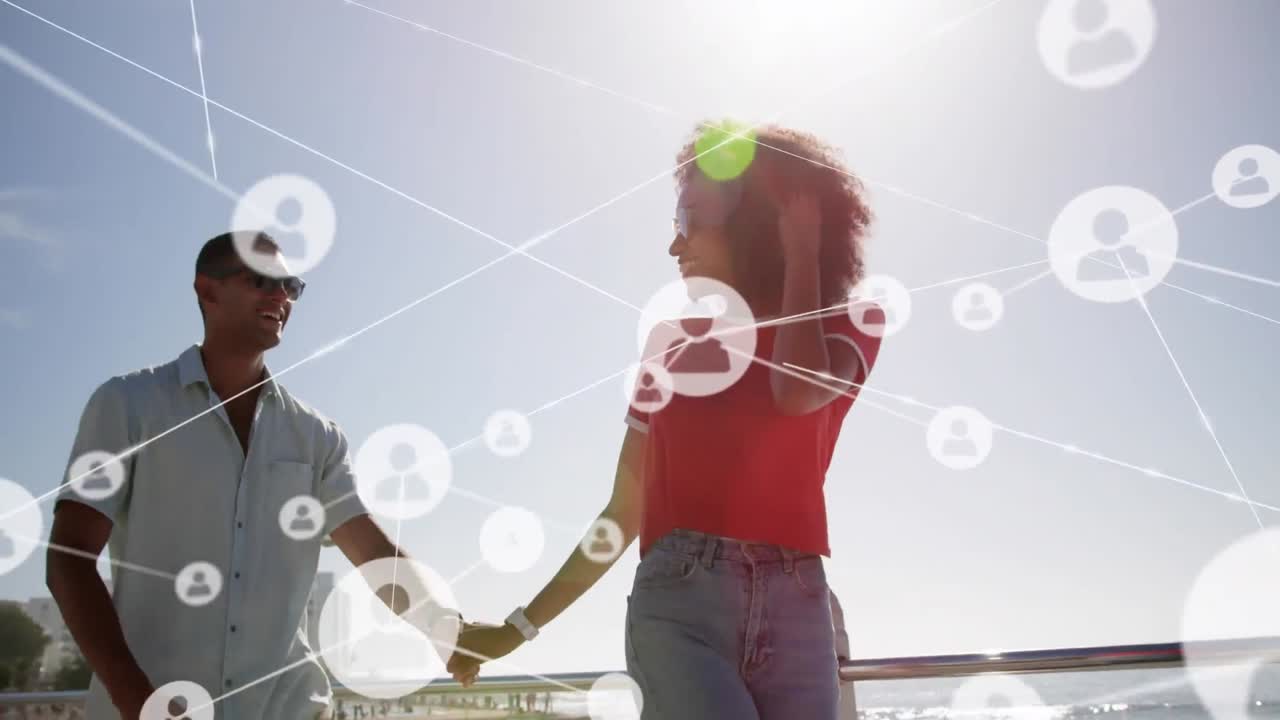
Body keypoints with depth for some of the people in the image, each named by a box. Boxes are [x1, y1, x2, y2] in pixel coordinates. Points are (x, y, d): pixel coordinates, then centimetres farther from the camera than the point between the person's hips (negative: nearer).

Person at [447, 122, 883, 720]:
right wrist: (519, 627, 13)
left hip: (794, 610, 0)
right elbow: (624, 515, 15)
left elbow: (799, 392, -16)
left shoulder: (841, 329, 11)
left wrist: (802, 253, -2)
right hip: (678, 604, 0)